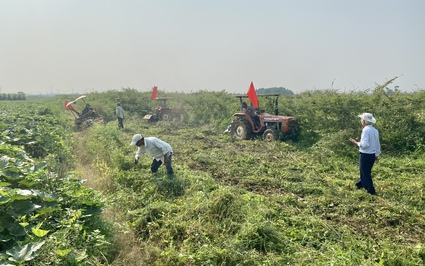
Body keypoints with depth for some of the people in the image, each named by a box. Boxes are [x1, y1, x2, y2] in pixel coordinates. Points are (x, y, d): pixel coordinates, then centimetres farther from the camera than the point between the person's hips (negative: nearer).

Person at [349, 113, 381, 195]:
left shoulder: (366, 130, -19)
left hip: (365, 155, -8)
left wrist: (356, 142, -11)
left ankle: (371, 191, 10)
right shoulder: (375, 130, 6)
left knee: (365, 173, 4)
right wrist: (377, 155, 24)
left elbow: (365, 144, -27)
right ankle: (360, 184, 39)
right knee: (366, 171, 22)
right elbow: (377, 144, 14)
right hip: (372, 155, 8)